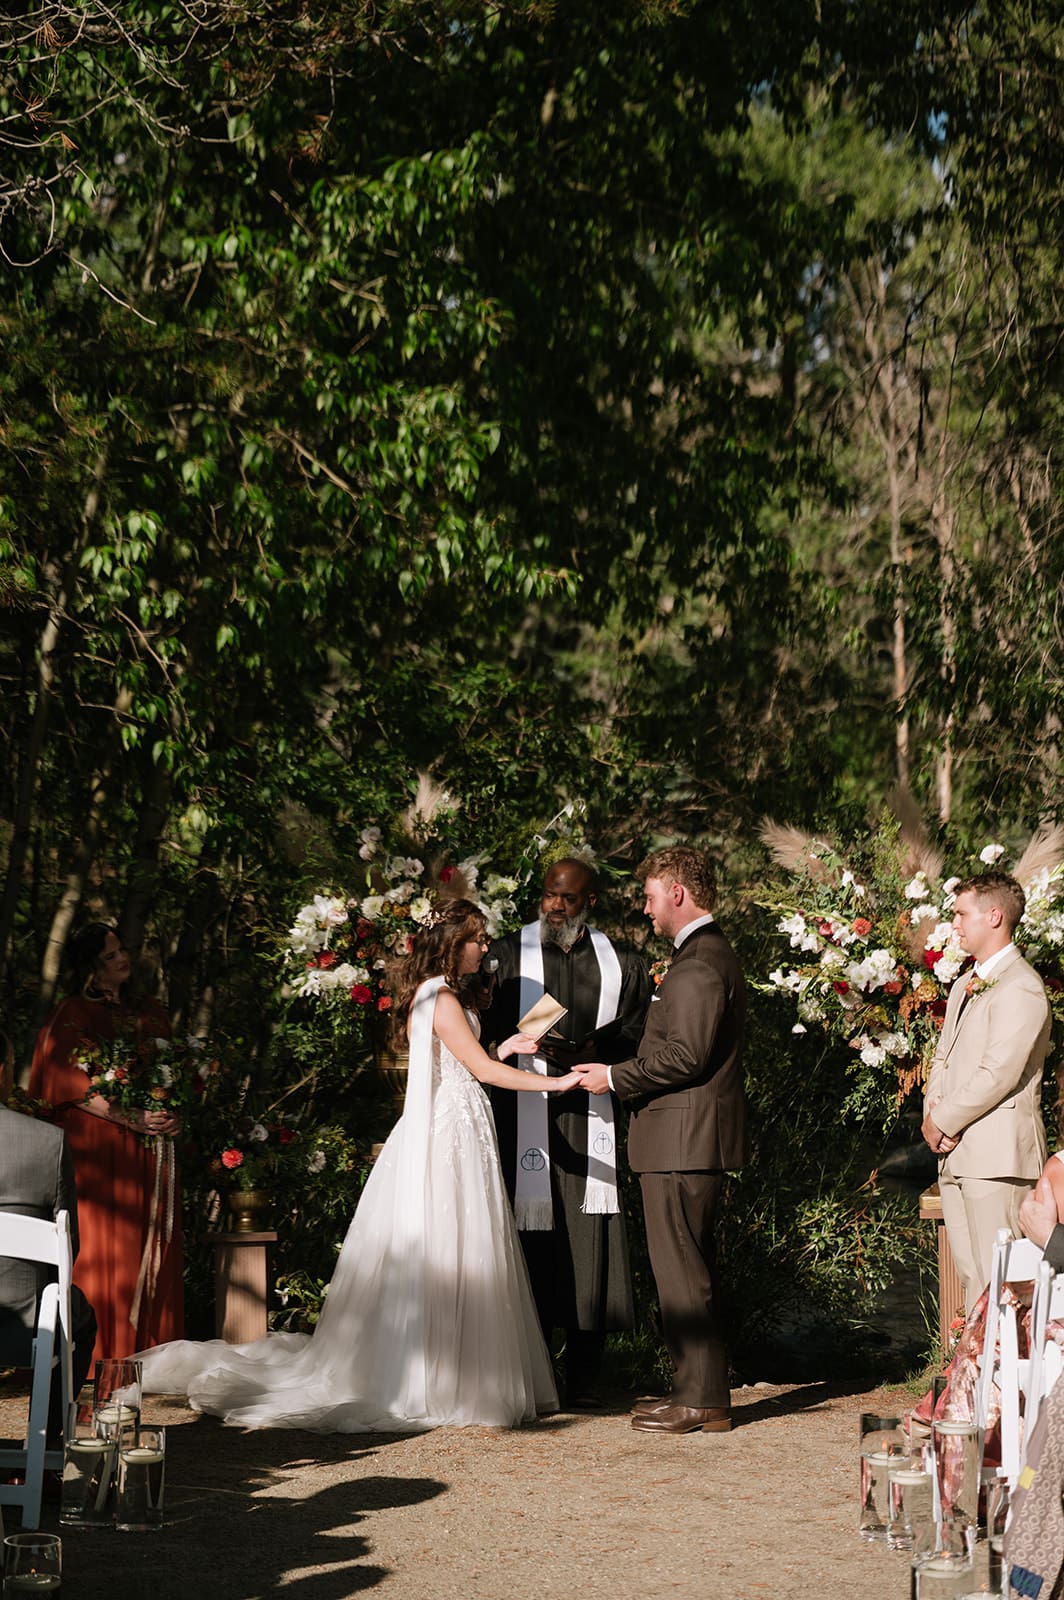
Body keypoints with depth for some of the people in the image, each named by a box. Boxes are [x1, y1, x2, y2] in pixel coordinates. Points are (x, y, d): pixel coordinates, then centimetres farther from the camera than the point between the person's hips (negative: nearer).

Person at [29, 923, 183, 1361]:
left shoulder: (150, 1013, 19)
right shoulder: (73, 1014, 0)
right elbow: (71, 1083, -10)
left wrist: (174, 1115, 0)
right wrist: (133, 1119, -16)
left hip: (153, 1151, 5)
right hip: (102, 1153, -5)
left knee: (156, 1253, 0)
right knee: (107, 1248, -9)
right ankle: (105, 1356, -8)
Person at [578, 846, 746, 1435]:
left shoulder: (699, 963, -16)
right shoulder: (711, 955, 19)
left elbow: (686, 1055, -23)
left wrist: (615, 1077, -13)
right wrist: (620, 1070, 17)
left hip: (682, 1140, -11)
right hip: (690, 1139, 11)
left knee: (681, 1271, -6)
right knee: (691, 1269, 15)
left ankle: (701, 1402, -2)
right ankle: (699, 1389, 22)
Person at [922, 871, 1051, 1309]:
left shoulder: (1021, 987, -12)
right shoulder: (964, 986, 20)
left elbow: (999, 1074, -19)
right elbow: (944, 1057, 21)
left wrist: (943, 1121, -11)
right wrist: (932, 1112, 2)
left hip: (996, 1154, -9)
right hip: (954, 1152, 9)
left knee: (997, 1277, -8)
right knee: (967, 1273, 11)